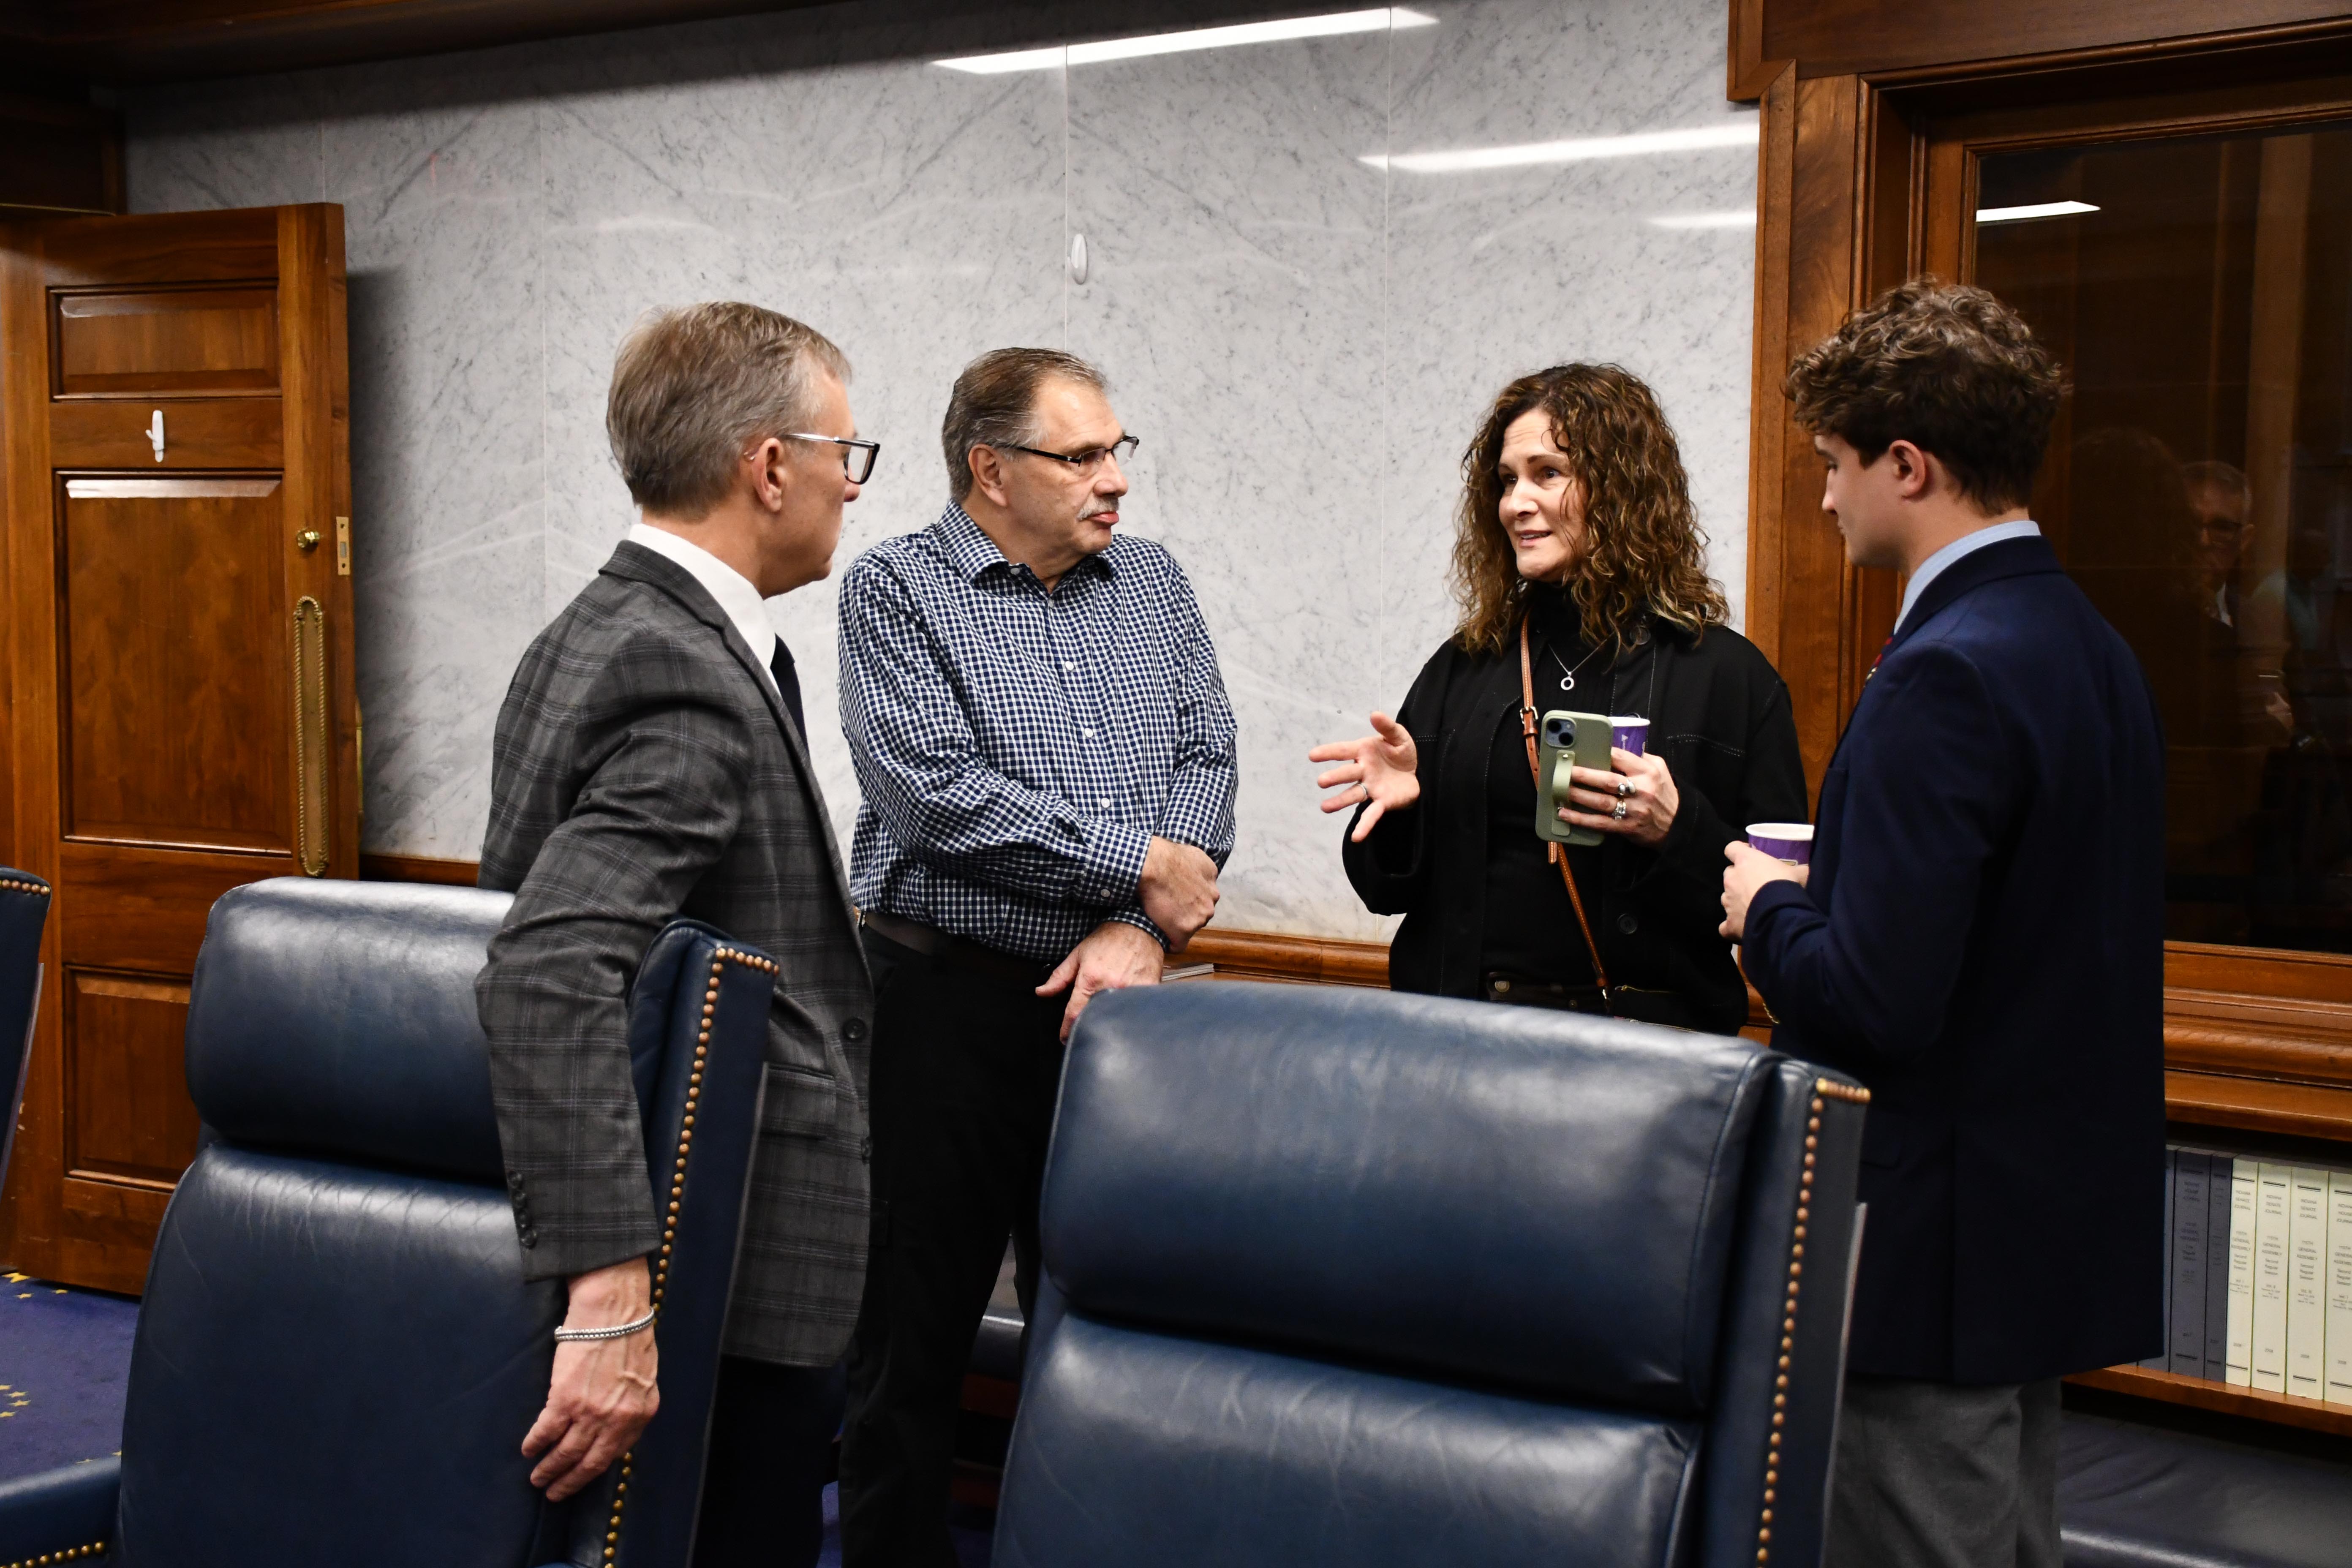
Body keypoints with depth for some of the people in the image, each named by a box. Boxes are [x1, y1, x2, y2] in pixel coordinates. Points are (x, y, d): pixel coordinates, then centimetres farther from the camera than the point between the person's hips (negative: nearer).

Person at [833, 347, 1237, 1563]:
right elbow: (936, 792, -16)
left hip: (1112, 997, 5)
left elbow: (1207, 757, 4)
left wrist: (1141, 929, -11)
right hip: (949, 1005, -4)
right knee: (916, 1320, 4)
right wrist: (1138, 861, -13)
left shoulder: (1152, 583, 12)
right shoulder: (896, 589, -4)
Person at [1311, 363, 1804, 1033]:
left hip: (1643, 1039, -5)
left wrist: (1677, 830, -16)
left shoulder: (1725, 674, 3)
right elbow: (1390, 888, 16)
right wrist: (1397, 803, -3)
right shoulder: (1461, 668, 13)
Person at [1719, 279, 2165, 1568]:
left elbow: (1875, 1002, -25)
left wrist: (1769, 905, -7)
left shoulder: (1947, 672, -21)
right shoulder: (2088, 645, 9)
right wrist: (1823, 892, 12)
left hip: (1939, 1248, -10)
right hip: (2065, 1221, 10)